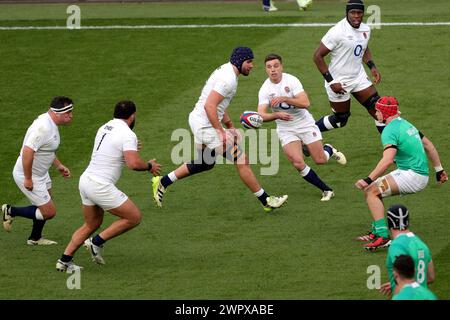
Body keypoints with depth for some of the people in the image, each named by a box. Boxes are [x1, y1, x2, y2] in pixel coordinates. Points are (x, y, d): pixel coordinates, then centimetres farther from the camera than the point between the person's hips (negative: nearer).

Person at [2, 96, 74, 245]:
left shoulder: (50, 123, 3)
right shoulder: (43, 127, -30)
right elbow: (27, 152, -34)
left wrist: (58, 165, 18)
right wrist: (28, 179, -27)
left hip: (41, 172, 10)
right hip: (28, 175, -10)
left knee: (45, 207, 23)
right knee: (49, 212, -4)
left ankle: (35, 238, 40)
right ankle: (11, 211, 8)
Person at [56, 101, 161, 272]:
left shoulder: (104, 128, 13)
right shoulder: (128, 135, -13)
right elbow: (134, 163, -25)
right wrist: (149, 166, -5)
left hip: (86, 180, 9)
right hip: (101, 185, -9)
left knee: (91, 224, 23)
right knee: (134, 217, 2)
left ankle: (65, 260, 18)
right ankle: (97, 242, 1)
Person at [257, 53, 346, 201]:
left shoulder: (291, 80, -15)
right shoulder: (265, 89, -10)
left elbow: (305, 103, -24)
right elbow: (261, 115, -19)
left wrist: (283, 98, -34)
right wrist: (277, 114, -38)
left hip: (305, 123, -1)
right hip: (286, 129, 1)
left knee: (320, 160, 0)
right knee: (298, 163, -17)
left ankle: (329, 150, 39)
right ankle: (326, 190, 0)